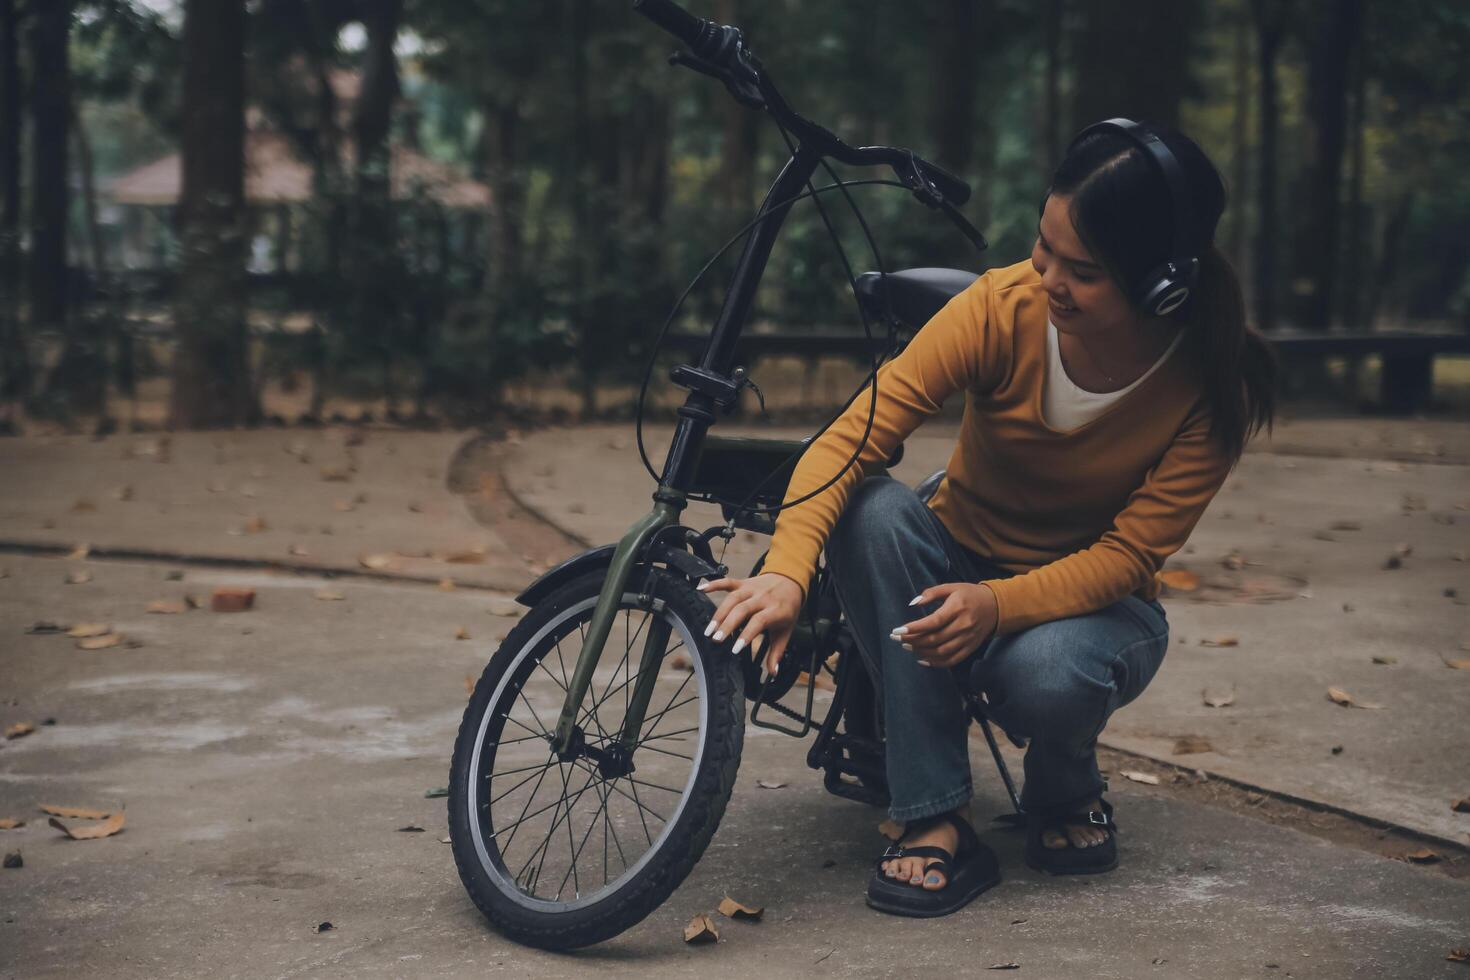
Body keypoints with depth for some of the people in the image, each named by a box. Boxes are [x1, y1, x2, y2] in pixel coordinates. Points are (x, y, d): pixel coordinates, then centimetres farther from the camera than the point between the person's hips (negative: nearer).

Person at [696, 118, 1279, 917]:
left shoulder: (1211, 382, -19)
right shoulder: (1004, 307, -20)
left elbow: (1127, 555, -20)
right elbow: (847, 439, -26)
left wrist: (998, 605, -38)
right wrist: (786, 572, -42)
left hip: (1090, 598, -2)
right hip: (959, 565, 2)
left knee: (1045, 672, -38)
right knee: (871, 509, -32)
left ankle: (1065, 793, 3)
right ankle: (936, 822, -26)